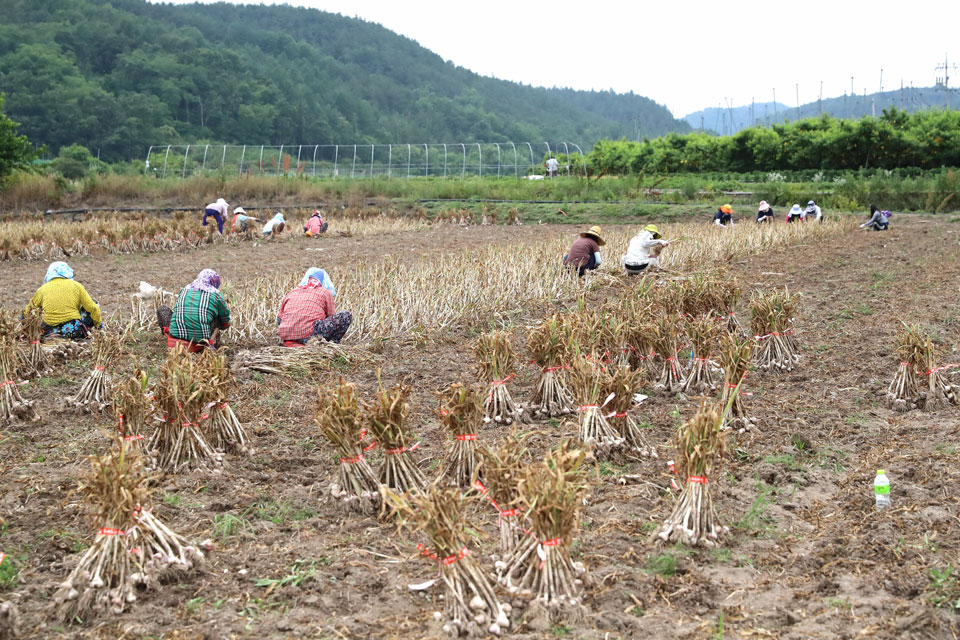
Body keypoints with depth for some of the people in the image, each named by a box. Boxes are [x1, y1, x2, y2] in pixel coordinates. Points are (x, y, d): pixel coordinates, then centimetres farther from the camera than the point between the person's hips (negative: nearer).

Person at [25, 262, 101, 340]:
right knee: (93, 302, 16)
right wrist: (98, 324, 18)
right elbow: (92, 308, 3)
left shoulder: (43, 289, 9)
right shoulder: (76, 286, 4)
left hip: (49, 331, 3)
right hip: (74, 331, -2)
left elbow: (29, 309, 19)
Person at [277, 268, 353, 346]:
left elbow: (279, 318, 31)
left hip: (285, 336, 5)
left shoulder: (291, 293, 24)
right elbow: (332, 318, 21)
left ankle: (290, 342, 12)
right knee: (347, 315, 7)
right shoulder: (325, 292, 13)